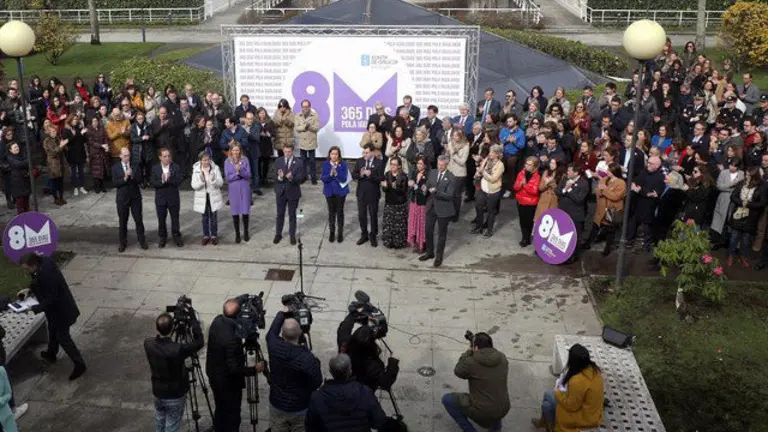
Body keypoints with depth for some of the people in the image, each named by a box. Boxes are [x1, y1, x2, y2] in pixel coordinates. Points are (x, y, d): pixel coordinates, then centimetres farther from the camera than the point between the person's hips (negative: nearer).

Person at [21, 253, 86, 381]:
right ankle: (51, 354, 52)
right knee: (53, 331, 29)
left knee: (63, 337, 3)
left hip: (60, 309, -10)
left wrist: (34, 309, -27)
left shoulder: (46, 274, -36)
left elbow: (50, 299, -29)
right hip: (57, 306, 10)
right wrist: (29, 289, 1)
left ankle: (79, 364, 13)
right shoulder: (44, 262, -9)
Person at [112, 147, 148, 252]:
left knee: (139, 220, 6)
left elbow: (139, 181, -7)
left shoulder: (135, 166, 0)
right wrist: (125, 178, -23)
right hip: (122, 198, 0)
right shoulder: (115, 167, -2)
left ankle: (142, 240, 19)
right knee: (123, 221, 9)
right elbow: (115, 183, -10)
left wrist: (132, 175, -24)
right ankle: (123, 243, 21)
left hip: (135, 197, 1)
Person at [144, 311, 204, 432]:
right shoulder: (177, 349, -33)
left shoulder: (148, 344, -18)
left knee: (159, 421, 27)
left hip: (157, 392, 5)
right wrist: (192, 318, -17)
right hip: (175, 395, -5)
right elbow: (199, 342, -19)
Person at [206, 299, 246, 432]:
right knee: (232, 416, 12)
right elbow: (234, 368, -29)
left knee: (220, 410, 27)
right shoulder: (232, 338, -35)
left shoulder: (217, 321, -12)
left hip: (214, 376, 8)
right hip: (228, 383, -8)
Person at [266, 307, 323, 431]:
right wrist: (315, 364, 1)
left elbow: (271, 333, 6)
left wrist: (282, 313, 18)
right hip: (301, 408, -3)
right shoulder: (307, 358, -32)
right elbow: (317, 383, -16)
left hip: (277, 405, 3)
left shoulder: (274, 347, -20)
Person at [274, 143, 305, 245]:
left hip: (293, 192, -2)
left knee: (292, 214, 11)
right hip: (281, 191, 2)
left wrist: (292, 178, -30)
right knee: (280, 214, 13)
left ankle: (292, 235, 25)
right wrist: (279, 177, -29)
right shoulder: (278, 161, -2)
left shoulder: (299, 162, -9)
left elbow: (302, 177, -12)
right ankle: (278, 234, 28)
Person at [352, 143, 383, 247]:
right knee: (361, 215, 13)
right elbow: (353, 175, 0)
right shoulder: (359, 161, 0)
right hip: (361, 193, 4)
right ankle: (364, 235, 29)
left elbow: (380, 179, -16)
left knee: (373, 216, 10)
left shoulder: (379, 163, -12)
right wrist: (360, 175, -21)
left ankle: (373, 236, 25)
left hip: (373, 194, -3)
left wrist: (370, 175, -30)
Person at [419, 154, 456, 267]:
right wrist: (425, 188, -15)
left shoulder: (451, 178, -14)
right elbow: (427, 187, 8)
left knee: (442, 233, 10)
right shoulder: (432, 173, 2)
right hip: (431, 207, 5)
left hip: (443, 209, -5)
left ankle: (439, 256, 23)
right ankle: (430, 252, 33)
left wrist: (436, 192, -30)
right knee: (428, 231, 14)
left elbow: (449, 195, -19)